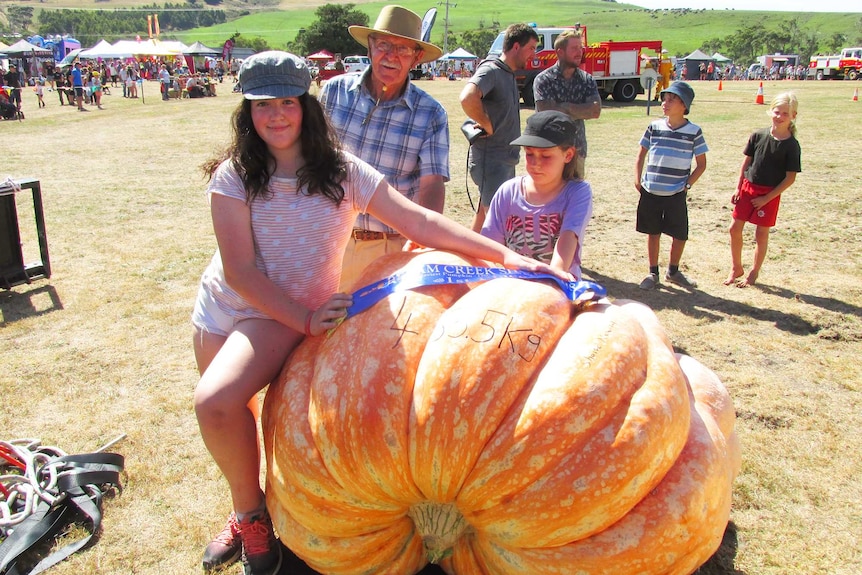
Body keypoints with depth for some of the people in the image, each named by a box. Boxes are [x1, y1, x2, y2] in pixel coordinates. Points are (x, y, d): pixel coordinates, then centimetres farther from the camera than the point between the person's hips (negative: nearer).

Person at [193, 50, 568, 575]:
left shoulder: (341, 171, -8)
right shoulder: (234, 175, -8)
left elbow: (419, 222, -14)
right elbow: (240, 270, -13)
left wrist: (507, 256, -20)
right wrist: (306, 321, -21)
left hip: (288, 316, -3)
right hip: (223, 307, 3)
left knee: (217, 400, -26)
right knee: (225, 413, 16)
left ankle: (251, 512, 1)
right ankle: (249, 508, 46)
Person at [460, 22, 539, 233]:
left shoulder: (509, 74, 14)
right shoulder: (491, 70, -16)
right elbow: (467, 98, -35)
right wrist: (487, 126, -23)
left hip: (505, 159, 9)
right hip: (491, 158, -9)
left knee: (485, 213, 17)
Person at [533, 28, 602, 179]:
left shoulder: (586, 79, 8)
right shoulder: (543, 80, -6)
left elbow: (596, 110, -6)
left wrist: (566, 107, -14)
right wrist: (581, 111, -9)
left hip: (578, 149, 4)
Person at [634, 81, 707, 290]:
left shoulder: (694, 131, -3)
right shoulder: (654, 127, 2)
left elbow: (701, 164, 4)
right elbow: (641, 154, 13)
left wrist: (687, 185, -6)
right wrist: (638, 179, 3)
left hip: (676, 194, -1)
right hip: (650, 192, 1)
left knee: (680, 235, 6)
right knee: (653, 233, 10)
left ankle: (673, 271, 28)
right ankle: (653, 273, 23)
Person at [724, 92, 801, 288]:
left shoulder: (791, 145, -10)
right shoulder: (758, 135, -1)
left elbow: (790, 178, -10)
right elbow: (747, 162, 6)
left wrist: (767, 198, -13)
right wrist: (739, 188, 1)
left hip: (770, 194, -3)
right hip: (748, 188, 4)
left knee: (761, 234, 4)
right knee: (735, 228, 5)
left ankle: (754, 273, 20)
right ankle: (736, 268, 23)